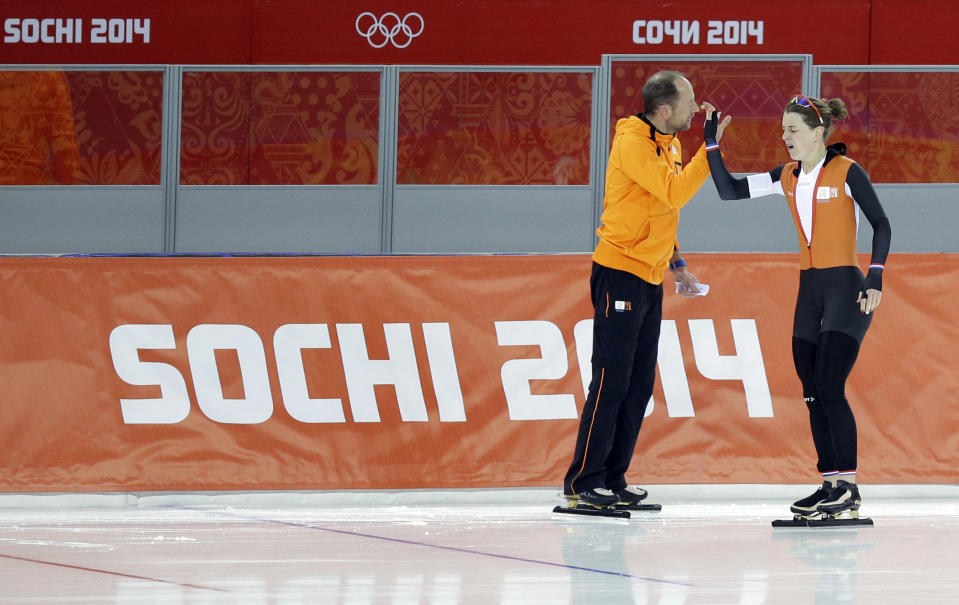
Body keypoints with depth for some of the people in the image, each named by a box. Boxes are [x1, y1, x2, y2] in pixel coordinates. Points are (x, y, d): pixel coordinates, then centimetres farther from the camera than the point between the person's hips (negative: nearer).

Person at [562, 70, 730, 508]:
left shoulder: (668, 142, 12)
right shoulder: (633, 143, -16)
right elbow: (676, 192, -27)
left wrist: (676, 263, 16)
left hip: (650, 279, 9)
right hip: (619, 274, -9)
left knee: (639, 385, 8)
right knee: (611, 382, -8)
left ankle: (612, 479, 13)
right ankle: (583, 482, -4)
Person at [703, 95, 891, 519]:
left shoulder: (846, 172, -8)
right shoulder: (787, 178, 9)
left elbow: (881, 224, -6)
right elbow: (728, 190, 8)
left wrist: (875, 277, -15)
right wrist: (712, 143, -1)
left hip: (845, 288, -7)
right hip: (810, 291, 7)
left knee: (829, 388, -15)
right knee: (813, 393, 3)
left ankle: (847, 487, -12)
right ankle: (831, 486, 7)